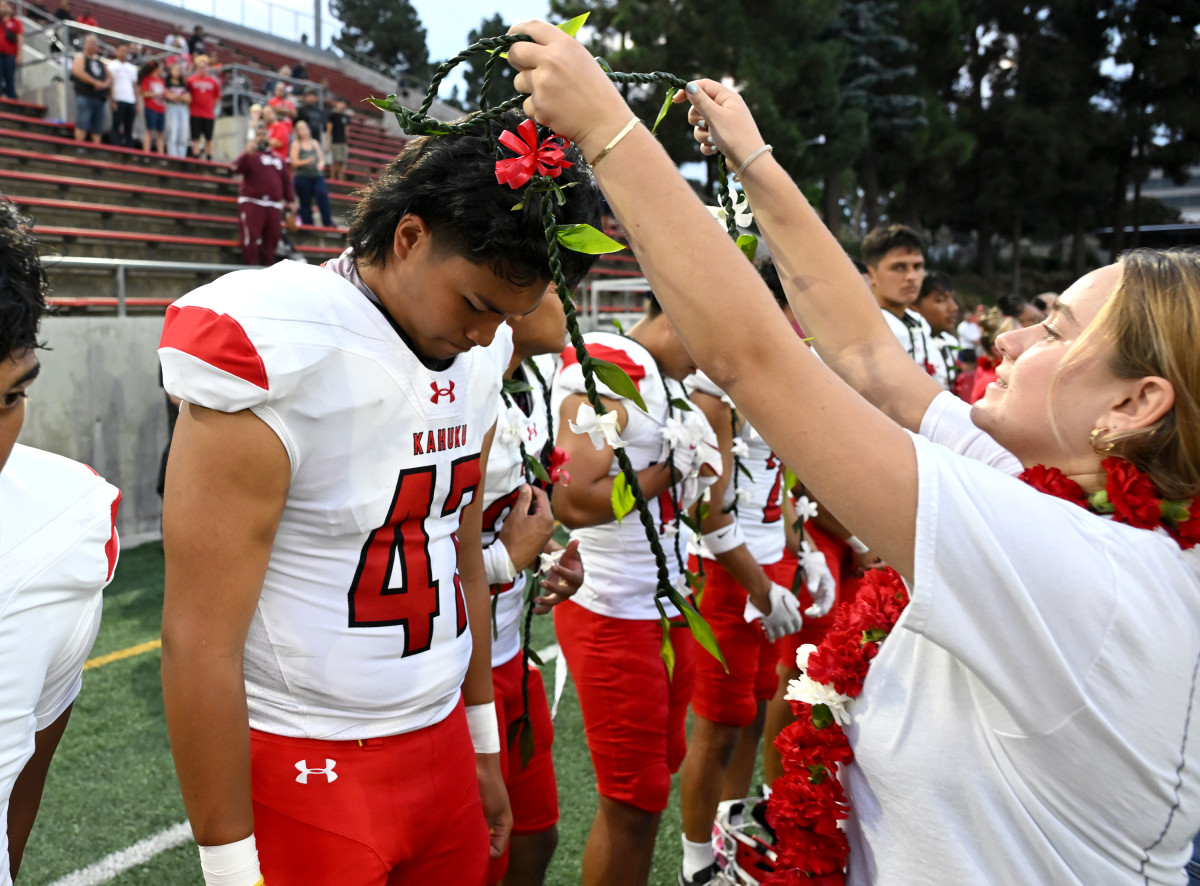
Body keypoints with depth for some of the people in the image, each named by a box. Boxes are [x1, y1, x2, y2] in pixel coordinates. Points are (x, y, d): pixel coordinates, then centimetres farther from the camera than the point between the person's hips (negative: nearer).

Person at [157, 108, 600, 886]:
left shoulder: (478, 360, 1)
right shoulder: (274, 363, -19)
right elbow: (199, 643, -17)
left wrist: (485, 746, 16)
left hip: (440, 744, 6)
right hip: (305, 769, -6)